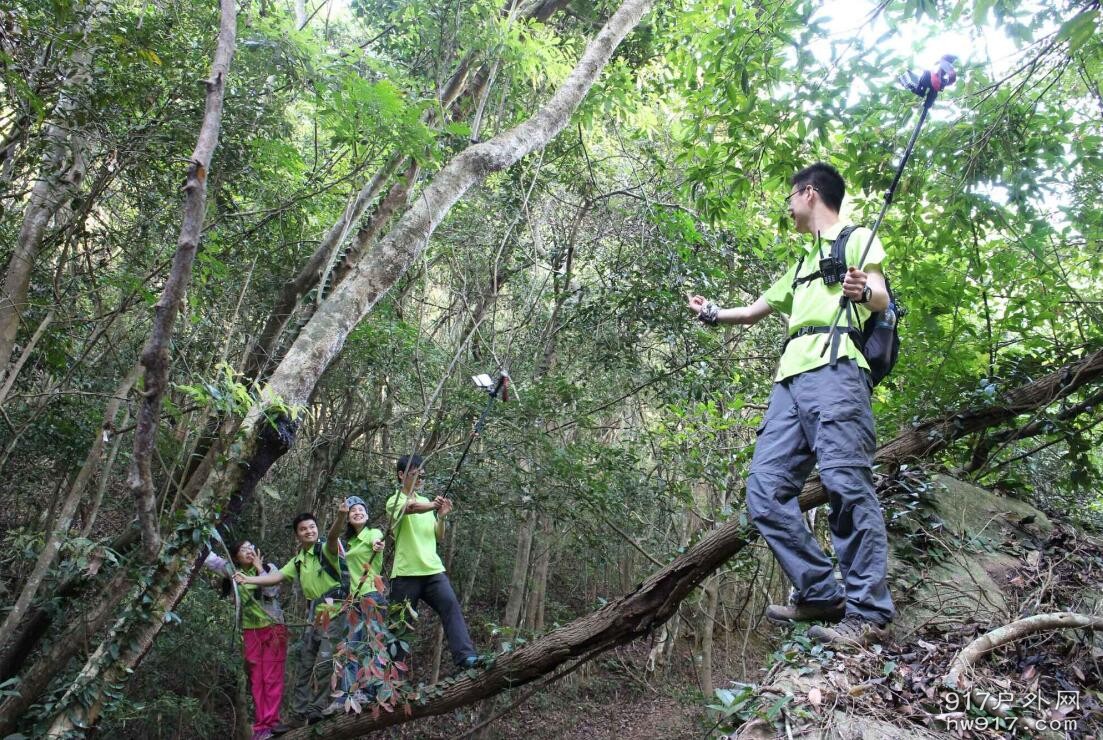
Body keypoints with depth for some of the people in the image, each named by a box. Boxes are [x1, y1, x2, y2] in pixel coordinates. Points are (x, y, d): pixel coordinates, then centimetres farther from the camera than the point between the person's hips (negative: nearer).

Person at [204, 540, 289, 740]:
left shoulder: (269, 568, -1)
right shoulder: (232, 571, 5)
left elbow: (271, 591, -17)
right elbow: (208, 558, 1)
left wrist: (259, 567, -14)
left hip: (273, 628, -2)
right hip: (250, 631, 2)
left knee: (272, 677, -5)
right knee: (256, 679, 2)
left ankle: (272, 721, -4)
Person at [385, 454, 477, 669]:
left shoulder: (427, 502, 19)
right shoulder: (394, 501, 2)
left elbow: (438, 536, 16)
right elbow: (411, 508, -21)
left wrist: (442, 517, -3)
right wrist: (435, 506, -34)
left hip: (433, 570, 4)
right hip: (406, 573, -4)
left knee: (451, 605, -16)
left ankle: (465, 655, -25)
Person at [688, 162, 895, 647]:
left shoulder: (857, 238, 14)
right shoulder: (802, 264, 37)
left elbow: (881, 296, -4)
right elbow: (754, 311, 45)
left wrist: (864, 290, -26)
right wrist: (712, 313, 47)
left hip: (836, 368, -8)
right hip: (791, 377, 8)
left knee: (846, 482, -19)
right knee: (766, 491, -5)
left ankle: (867, 613, -19)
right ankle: (820, 594, -2)